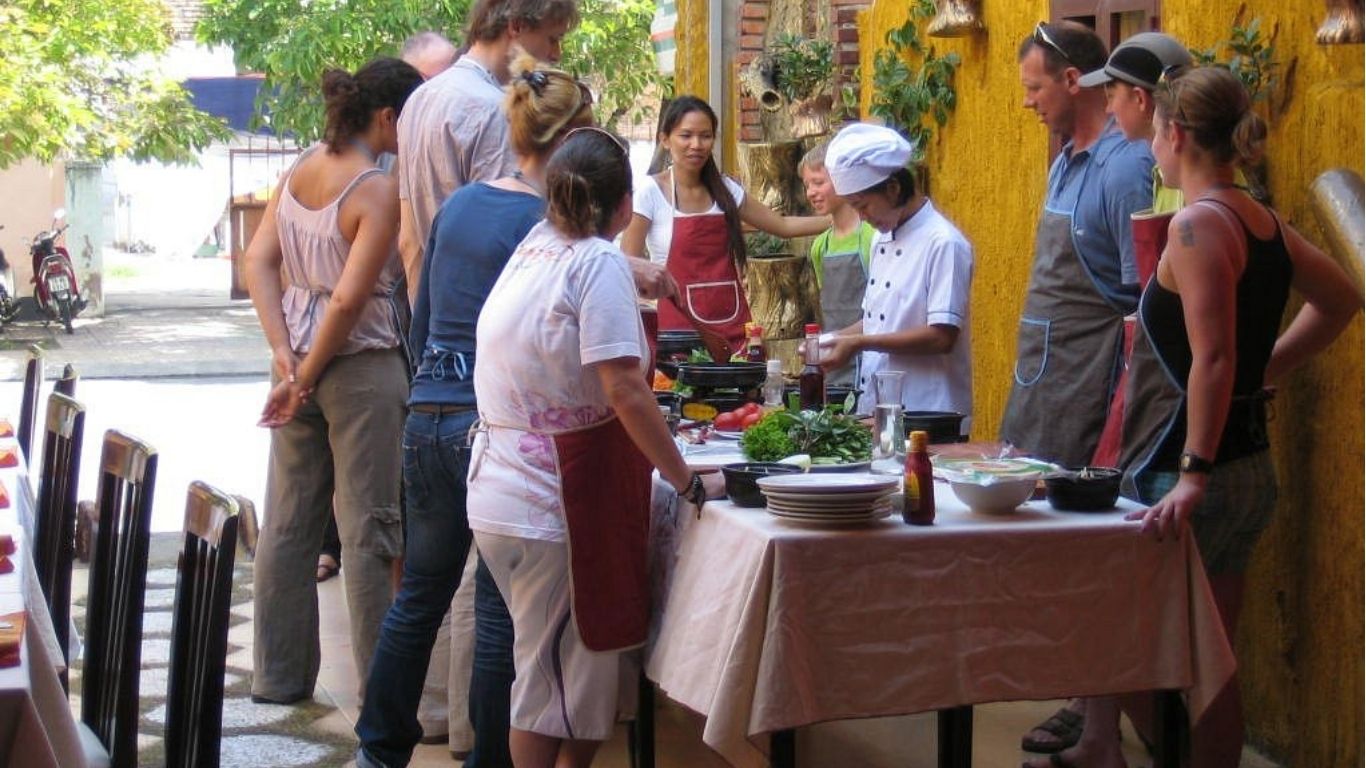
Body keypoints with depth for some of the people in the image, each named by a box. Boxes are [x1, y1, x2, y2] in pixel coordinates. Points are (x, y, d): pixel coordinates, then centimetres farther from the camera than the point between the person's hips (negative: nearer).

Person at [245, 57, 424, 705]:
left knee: (287, 522, 13)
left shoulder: (299, 170, 7)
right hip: (359, 363, -7)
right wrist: (306, 378, -12)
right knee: (368, 529, 0)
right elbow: (350, 298, -20)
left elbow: (258, 262, 4)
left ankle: (278, 675, 23)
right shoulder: (378, 192, -15)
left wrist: (285, 354, -2)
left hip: (298, 356, 7)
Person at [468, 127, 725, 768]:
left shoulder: (533, 248, 9)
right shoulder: (600, 263, -14)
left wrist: (639, 278, 47)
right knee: (554, 684, 1)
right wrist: (689, 484, -13)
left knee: (550, 674, 17)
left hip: (498, 494, 8)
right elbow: (624, 392, -21)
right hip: (556, 502, -8)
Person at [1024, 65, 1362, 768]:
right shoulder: (1268, 225, 9)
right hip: (1251, 469, 9)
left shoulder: (1198, 224, -16)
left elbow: (1213, 358, -25)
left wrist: (1192, 475, -26)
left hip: (1184, 473, -9)